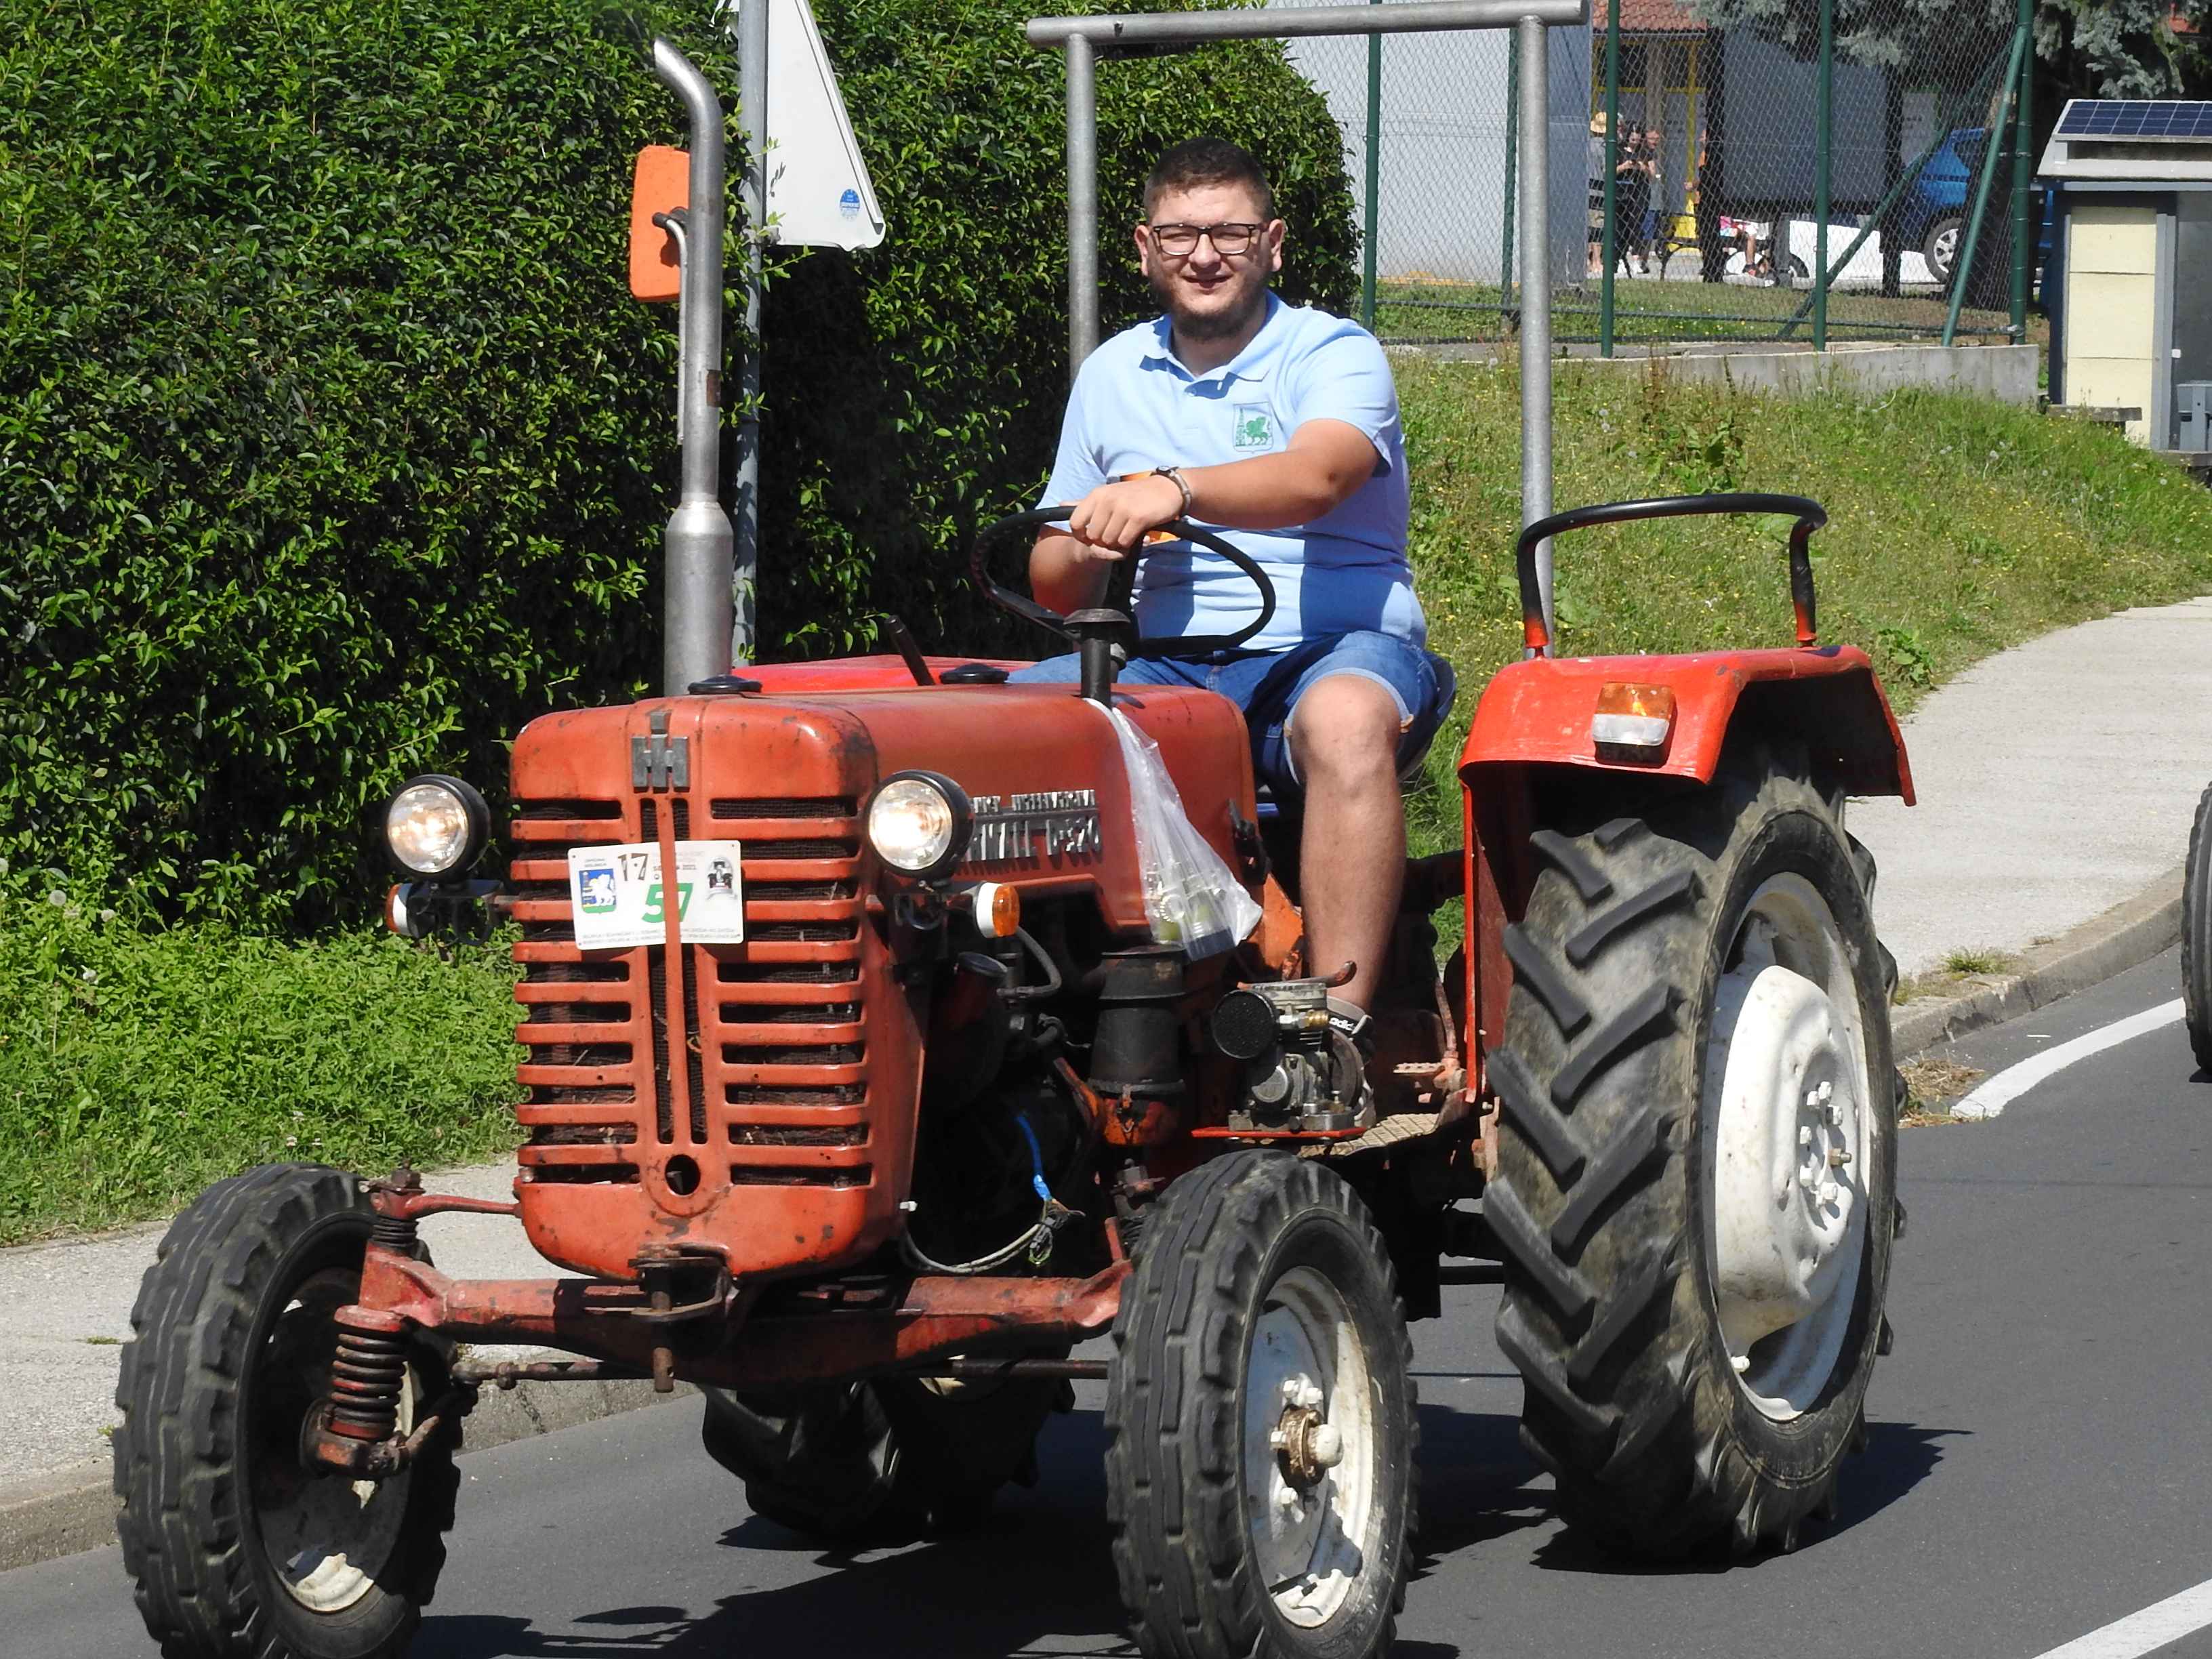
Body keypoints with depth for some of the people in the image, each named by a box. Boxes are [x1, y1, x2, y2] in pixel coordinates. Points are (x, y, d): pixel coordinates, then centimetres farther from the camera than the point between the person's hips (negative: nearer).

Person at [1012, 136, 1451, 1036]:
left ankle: (1336, 1027, -42)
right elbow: (1053, 585, 18)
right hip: (1167, 663, 5)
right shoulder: (1112, 374, 15)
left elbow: (1313, 478, -24)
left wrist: (1174, 490, -41)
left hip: (1333, 649, -4)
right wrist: (1092, 545, -7)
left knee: (1345, 719, -39)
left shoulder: (1334, 355, 0)